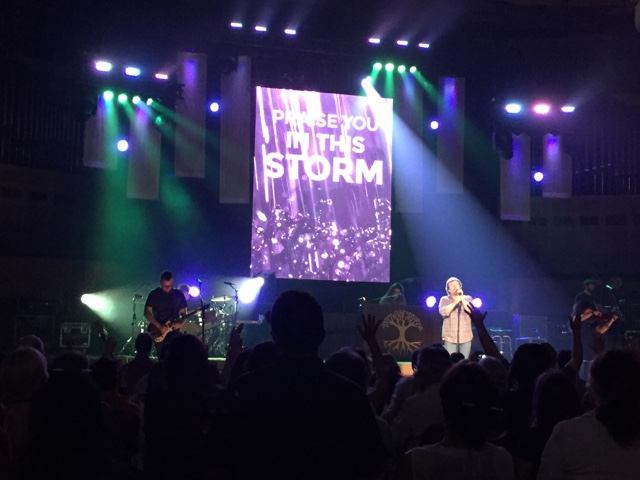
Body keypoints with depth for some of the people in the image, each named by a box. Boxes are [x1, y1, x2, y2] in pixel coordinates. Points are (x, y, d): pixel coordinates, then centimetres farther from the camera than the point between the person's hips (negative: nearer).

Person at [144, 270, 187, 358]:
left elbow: (183, 312, 9)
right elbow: (147, 312, -5)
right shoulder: (154, 294, -1)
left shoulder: (179, 294, 5)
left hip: (174, 330, 1)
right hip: (159, 332, -1)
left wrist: (181, 322, -14)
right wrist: (159, 326, -14)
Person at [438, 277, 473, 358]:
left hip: (466, 337, 1)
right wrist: (456, 301, -19)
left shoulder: (467, 298, 9)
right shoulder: (445, 300, 6)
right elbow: (443, 312, -13)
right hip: (450, 337, -1)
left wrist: (462, 298, -12)